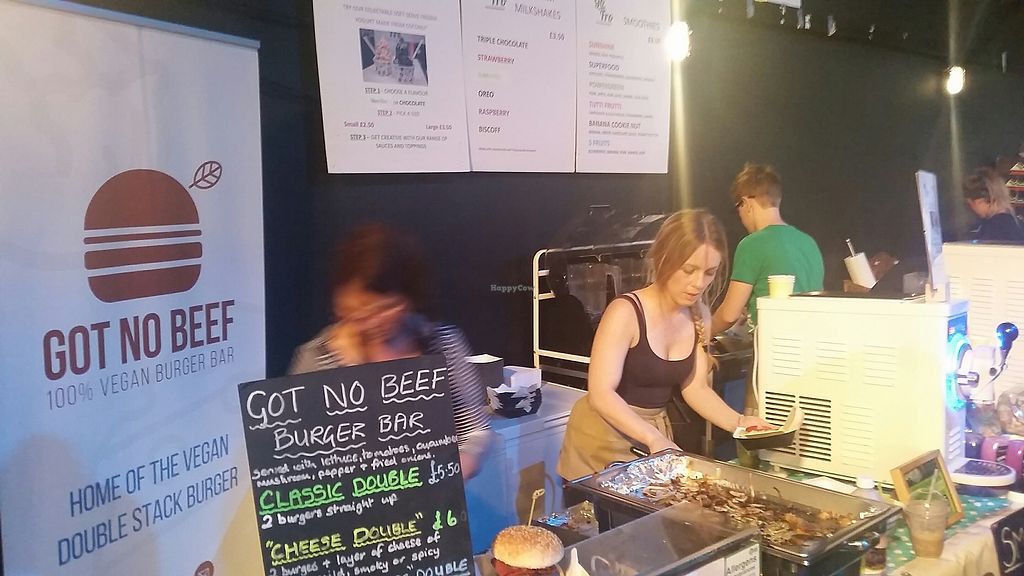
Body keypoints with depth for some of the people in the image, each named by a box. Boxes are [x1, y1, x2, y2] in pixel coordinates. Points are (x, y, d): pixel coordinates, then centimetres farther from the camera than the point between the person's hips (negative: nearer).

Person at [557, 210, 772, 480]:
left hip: (655, 431, 6)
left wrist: (739, 422, -14)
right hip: (604, 439, -6)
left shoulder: (699, 316, -2)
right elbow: (601, 395, -29)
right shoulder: (626, 312, -23)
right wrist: (654, 439, -38)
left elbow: (695, 388, 2)